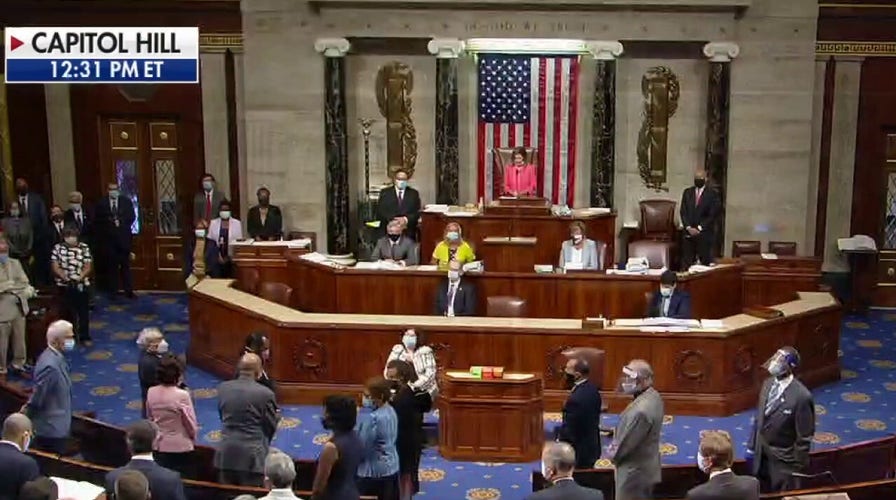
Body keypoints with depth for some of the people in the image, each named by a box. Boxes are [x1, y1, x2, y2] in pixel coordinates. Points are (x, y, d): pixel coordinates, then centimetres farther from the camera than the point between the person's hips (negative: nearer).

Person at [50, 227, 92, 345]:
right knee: (67, 312, 8)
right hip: (64, 285, 0)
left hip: (81, 285, 0)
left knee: (84, 311, 4)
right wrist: (64, 276, -20)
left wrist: (80, 276, -19)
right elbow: (55, 267, -3)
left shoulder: (84, 247, 1)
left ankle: (84, 337, 13)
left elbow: (88, 266, -1)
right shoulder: (58, 248, 1)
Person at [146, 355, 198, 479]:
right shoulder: (182, 395, -20)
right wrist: (193, 439, 7)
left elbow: (150, 418, 8)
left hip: (158, 447, 5)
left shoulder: (151, 392, -6)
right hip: (180, 448, -5)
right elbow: (192, 425, -12)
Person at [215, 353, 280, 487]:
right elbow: (271, 427, -4)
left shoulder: (223, 388, 0)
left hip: (226, 453, 4)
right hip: (252, 455, -4)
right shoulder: (265, 393, -14)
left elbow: (222, 416, 12)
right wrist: (276, 415, 16)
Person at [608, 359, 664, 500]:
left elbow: (628, 443, -22)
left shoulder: (641, 410, -33)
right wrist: (617, 445, 1)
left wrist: (614, 454, -3)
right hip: (646, 468, 9)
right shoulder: (653, 396, -2)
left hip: (635, 473, -9)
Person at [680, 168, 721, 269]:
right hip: (688, 233, 3)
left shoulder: (713, 194, -1)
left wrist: (699, 228, -10)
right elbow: (683, 212, 7)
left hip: (705, 233, -3)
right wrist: (689, 228, -6)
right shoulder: (687, 192, 11)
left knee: (705, 263, -2)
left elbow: (713, 214, -6)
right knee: (686, 263, 0)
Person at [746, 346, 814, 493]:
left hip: (783, 460, -6)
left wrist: (798, 466, -13)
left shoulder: (801, 396, -24)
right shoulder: (767, 383, -2)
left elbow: (804, 436, -18)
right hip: (761, 454, 7)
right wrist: (751, 447, 10)